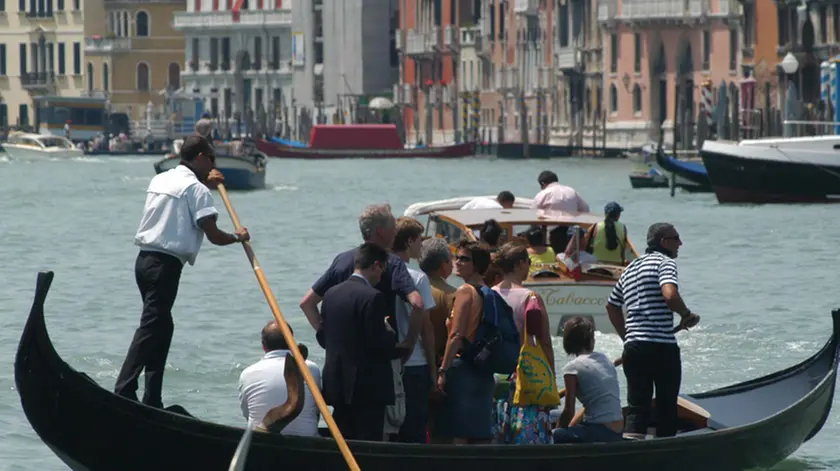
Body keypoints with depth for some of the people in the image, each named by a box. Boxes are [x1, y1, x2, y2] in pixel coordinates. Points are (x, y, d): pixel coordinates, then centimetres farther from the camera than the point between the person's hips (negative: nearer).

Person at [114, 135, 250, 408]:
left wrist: (206, 184, 41)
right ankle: (123, 392, -20)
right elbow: (213, 236, -11)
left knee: (162, 326, 14)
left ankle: (152, 400, 12)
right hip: (166, 264, -9)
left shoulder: (160, 179, 17)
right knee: (151, 327, -11)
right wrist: (238, 237, 7)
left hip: (145, 260, 9)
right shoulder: (196, 189, -8)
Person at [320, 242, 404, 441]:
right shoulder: (373, 297, -15)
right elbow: (379, 342, -17)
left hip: (336, 384, 8)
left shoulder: (331, 294, 8)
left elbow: (323, 338, 13)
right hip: (368, 387, -8)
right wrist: (400, 348, 2)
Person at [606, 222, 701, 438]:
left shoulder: (631, 268, 20)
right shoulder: (664, 262, -5)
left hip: (633, 348, 6)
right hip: (662, 347, -6)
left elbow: (612, 306, 27)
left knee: (637, 408, 1)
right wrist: (687, 315, -7)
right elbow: (670, 294, -23)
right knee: (667, 408, 6)